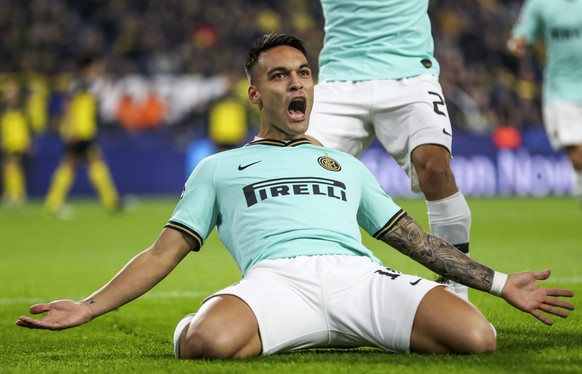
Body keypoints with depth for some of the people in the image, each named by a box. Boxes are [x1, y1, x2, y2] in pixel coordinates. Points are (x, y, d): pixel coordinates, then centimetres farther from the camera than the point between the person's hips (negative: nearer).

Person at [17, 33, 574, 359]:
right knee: (210, 343, -42)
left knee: (476, 337, -28)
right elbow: (165, 251, 23)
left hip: (359, 275, 3)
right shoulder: (219, 168, 30)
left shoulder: (345, 165, 37)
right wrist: (89, 307, 8)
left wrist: (500, 282, 27)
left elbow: (413, 237, 35)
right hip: (276, 276, -3)